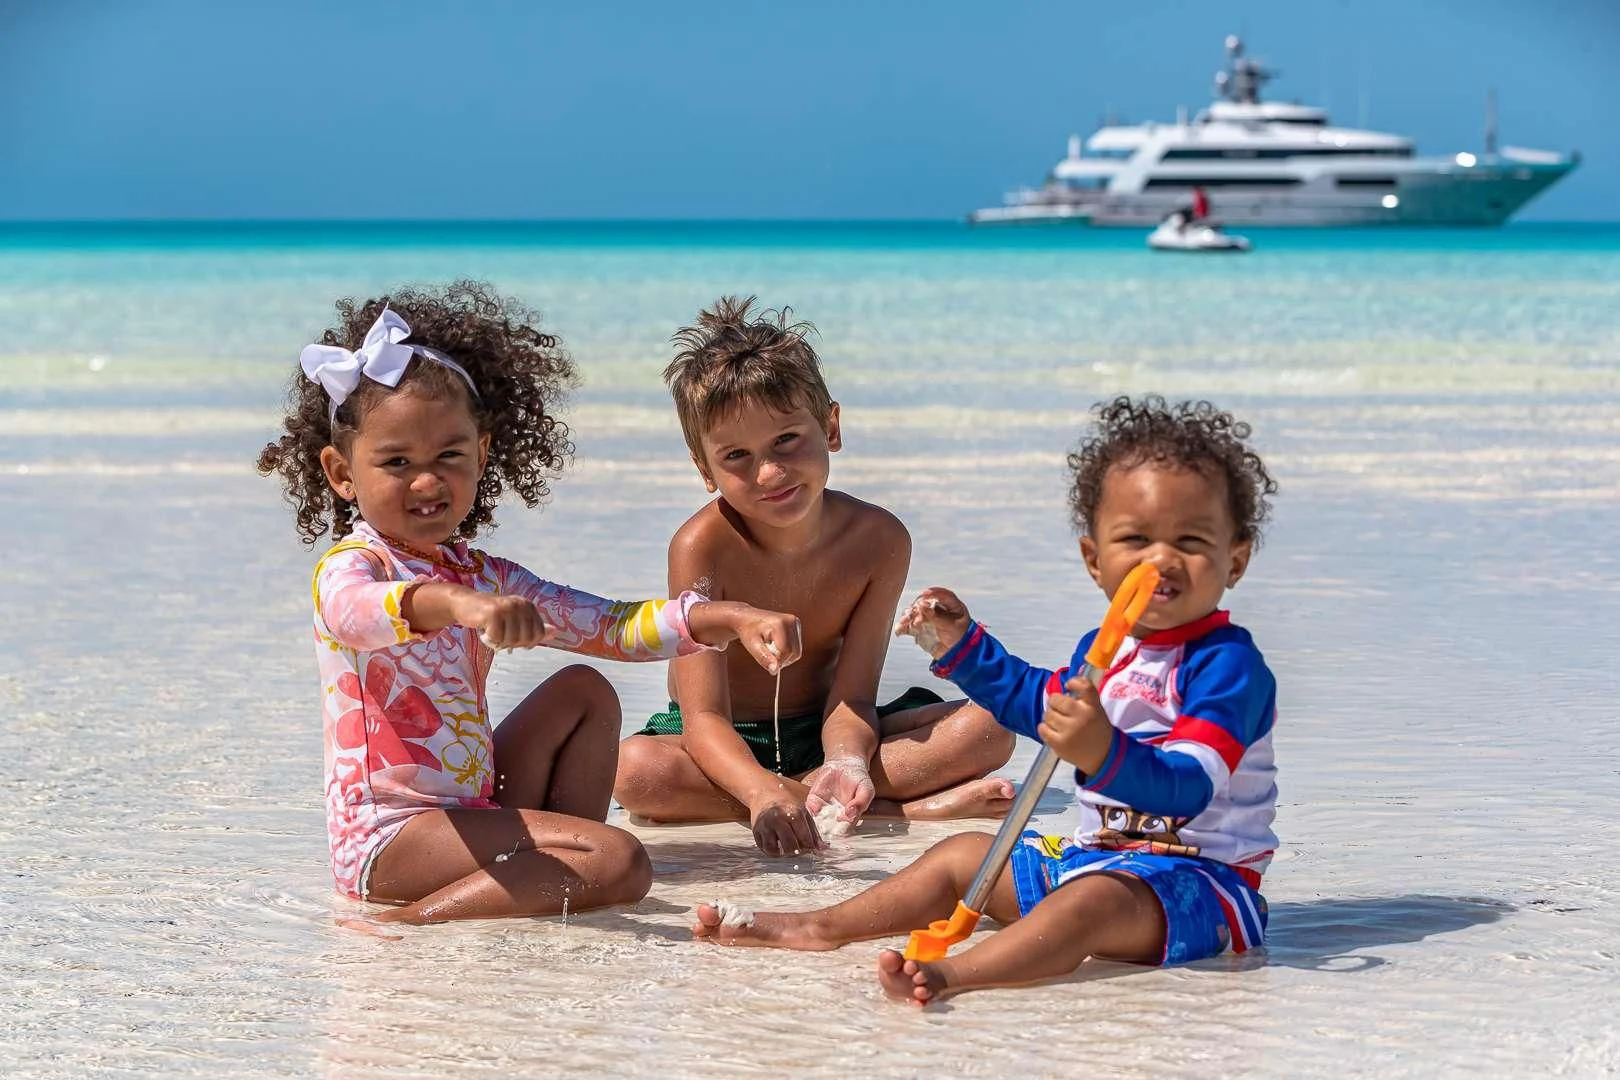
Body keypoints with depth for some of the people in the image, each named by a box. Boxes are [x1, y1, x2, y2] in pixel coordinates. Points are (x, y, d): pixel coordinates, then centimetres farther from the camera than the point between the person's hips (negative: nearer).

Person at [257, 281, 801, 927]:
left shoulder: (479, 576, 14)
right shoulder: (348, 566, -11)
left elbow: (611, 626, 11)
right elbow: (361, 613, -37)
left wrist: (730, 620, -5)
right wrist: (457, 604, -59)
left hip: (473, 812, 9)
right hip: (388, 838, -9)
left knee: (583, 691, 10)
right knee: (621, 862, -20)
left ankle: (559, 874, 1)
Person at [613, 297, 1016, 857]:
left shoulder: (879, 538, -12)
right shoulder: (702, 547, -21)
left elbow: (850, 695, -14)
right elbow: (704, 716, -28)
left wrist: (846, 762, -38)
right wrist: (763, 791, -49)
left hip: (820, 732, 2)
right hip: (727, 744, -2)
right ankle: (904, 807, -34)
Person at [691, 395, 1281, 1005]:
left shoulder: (1229, 664, -18)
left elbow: (1187, 789, -31)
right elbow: (1037, 701, 33)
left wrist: (1104, 755, -48)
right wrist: (960, 645, 27)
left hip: (1200, 877, -10)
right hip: (1096, 855, 10)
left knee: (1096, 900, -39)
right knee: (963, 854, 14)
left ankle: (955, 974, -61)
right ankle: (823, 928, 14)